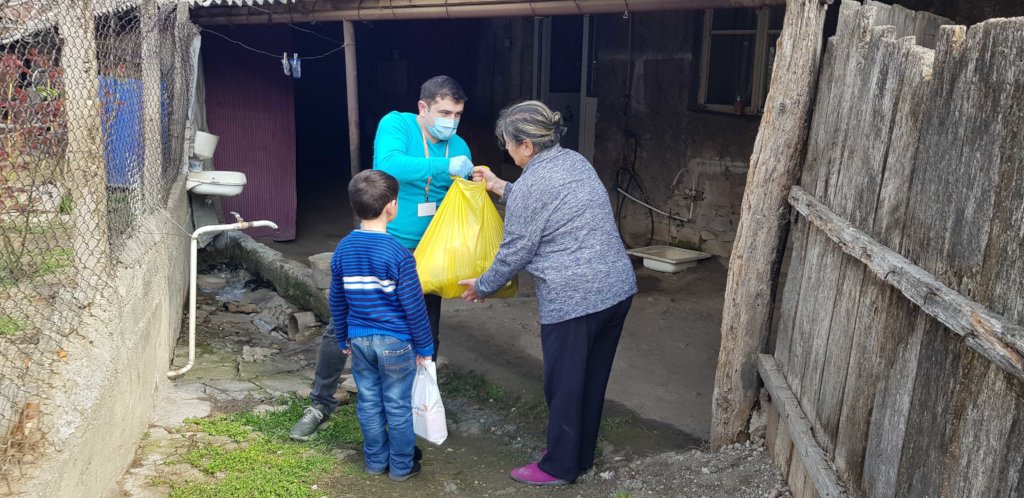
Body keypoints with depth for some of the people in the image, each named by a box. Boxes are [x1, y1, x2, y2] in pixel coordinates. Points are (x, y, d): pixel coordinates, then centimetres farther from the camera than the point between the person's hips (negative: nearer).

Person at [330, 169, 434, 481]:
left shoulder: (343, 249, -2)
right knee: (398, 406, 8)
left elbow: (337, 301, 7)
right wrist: (424, 346, -3)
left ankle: (375, 461, 29)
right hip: (396, 343, -5)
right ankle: (401, 466, 21)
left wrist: (344, 339, 19)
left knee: (368, 402, 16)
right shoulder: (398, 254, -20)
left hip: (359, 340, 5)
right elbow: (414, 306, -15)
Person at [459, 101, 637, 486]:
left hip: (574, 300, -9)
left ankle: (559, 467, 24)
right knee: (592, 379, 19)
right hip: (618, 288, 9)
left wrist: (481, 287, 9)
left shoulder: (530, 185, -14)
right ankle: (582, 456, 35)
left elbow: (514, 253, -7)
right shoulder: (575, 161, 10)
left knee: (564, 385, 8)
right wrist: (500, 187, 28)